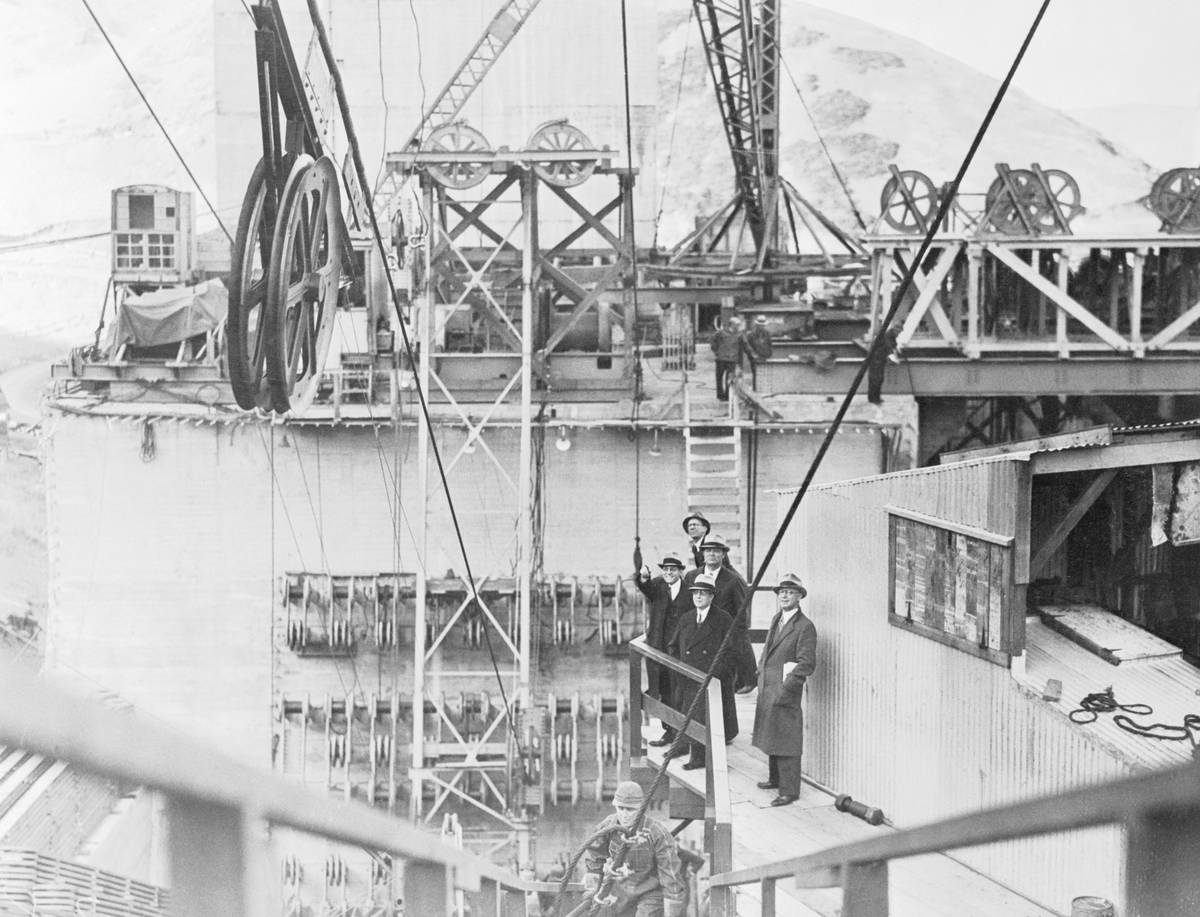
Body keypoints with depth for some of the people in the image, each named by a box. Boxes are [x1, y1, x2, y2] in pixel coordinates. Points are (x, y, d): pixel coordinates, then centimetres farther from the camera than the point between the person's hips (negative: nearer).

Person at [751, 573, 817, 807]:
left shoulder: (805, 627, -13)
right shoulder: (776, 620, 13)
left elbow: (807, 664, -17)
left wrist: (785, 689, -20)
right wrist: (761, 673, 14)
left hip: (785, 692, -8)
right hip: (767, 688, 8)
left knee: (786, 741, -6)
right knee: (771, 736, 18)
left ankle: (789, 790, -2)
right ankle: (775, 779, 32)